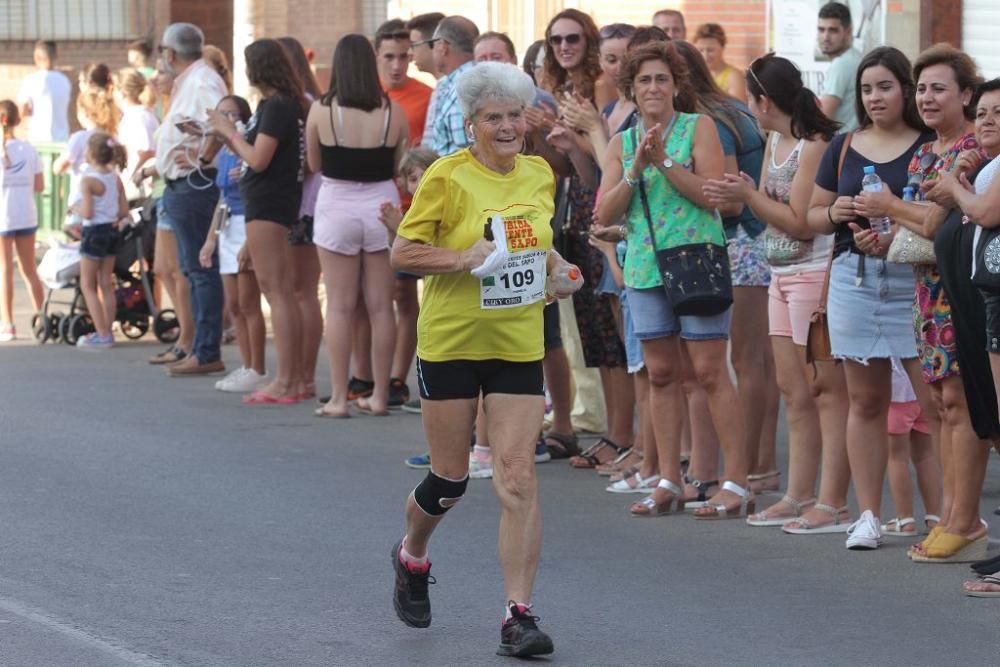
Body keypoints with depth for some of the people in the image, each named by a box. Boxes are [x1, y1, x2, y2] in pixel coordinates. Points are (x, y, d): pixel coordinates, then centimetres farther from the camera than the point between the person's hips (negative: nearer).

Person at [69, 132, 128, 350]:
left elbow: (87, 212, -22)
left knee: (87, 285, 3)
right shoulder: (116, 178, 3)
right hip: (112, 231, 7)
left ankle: (102, 334, -3)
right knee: (106, 284, 15)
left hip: (94, 232, -7)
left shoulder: (88, 180, -17)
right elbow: (124, 211, 3)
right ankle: (107, 331, 18)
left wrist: (74, 207, -4)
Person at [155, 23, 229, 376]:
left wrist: (203, 158, -25)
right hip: (181, 186, 11)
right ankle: (199, 347, 21)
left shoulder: (202, 82, -16)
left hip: (194, 185, -11)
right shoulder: (188, 81, 17)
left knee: (202, 269, -9)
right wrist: (156, 165, 17)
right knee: (193, 270, 14)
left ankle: (207, 354, -7)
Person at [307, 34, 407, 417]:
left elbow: (314, 164, 2)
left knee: (340, 306, 4)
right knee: (381, 306, 8)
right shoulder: (394, 112, -5)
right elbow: (400, 165, 4)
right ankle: (379, 395, 13)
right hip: (382, 205, 2)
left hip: (336, 206, -2)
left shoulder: (321, 111, -9)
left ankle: (338, 399, 3)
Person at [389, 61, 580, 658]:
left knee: (517, 475, -8)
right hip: (451, 341, -3)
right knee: (449, 478, 8)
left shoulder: (540, 174, 6)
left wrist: (557, 268, 3)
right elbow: (402, 254, -9)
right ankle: (412, 557, 40)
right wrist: (464, 258, -22)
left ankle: (520, 614, -6)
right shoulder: (448, 177, -10)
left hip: (519, 346, 3)